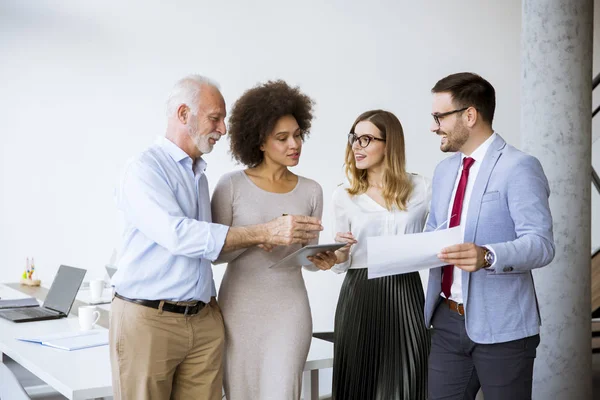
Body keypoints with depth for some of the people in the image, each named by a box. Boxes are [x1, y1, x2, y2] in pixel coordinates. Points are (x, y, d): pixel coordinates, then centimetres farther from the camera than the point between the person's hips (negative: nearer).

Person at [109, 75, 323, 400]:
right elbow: (178, 235, -23)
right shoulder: (144, 169, -9)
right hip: (147, 317, -6)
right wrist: (265, 233, -26)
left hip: (204, 320, 6)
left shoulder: (199, 174, 16)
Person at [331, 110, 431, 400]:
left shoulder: (421, 189, 1)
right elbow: (341, 264, 11)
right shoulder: (344, 196, 6)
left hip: (404, 296, -1)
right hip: (359, 297, 1)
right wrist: (341, 252, -9)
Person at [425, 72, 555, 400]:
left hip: (500, 326, -6)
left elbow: (541, 244, -18)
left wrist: (488, 256, -35)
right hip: (447, 321, 7)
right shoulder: (444, 170, 13)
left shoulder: (519, 167, -11)